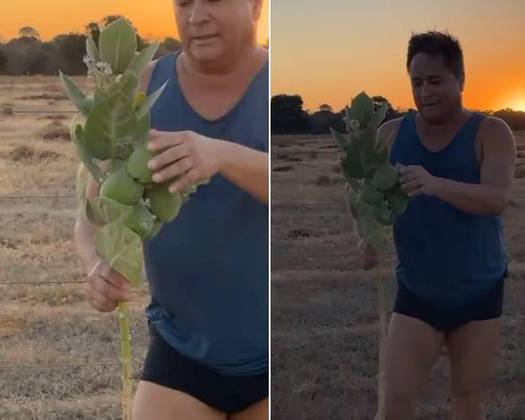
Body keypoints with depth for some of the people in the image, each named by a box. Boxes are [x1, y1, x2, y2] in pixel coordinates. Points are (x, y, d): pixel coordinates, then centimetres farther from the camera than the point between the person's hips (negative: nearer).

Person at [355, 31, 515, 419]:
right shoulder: (390, 135, -2)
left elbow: (498, 198, -25)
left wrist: (436, 185, -42)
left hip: (480, 295, -1)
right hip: (416, 294, 1)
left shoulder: (490, 132, -9)